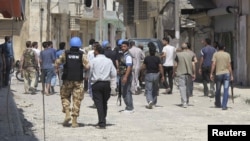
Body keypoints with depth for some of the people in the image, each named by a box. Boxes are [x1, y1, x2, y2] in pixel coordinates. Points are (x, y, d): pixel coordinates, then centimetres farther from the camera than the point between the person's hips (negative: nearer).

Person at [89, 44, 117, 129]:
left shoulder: (93, 61, -6)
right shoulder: (109, 61, 3)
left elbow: (89, 73, -4)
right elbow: (114, 74, 2)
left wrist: (91, 80, 16)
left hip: (96, 84, -3)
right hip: (106, 84, 3)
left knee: (99, 103, -3)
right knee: (104, 103, 15)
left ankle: (102, 123, -11)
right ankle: (102, 121, 24)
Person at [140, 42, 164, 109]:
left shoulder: (146, 58, -6)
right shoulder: (157, 58, -3)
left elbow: (143, 67, -4)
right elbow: (160, 67, -9)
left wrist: (141, 70, 18)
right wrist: (162, 76, -5)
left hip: (148, 75, -2)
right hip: (156, 75, 2)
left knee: (148, 90, -1)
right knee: (155, 90, 18)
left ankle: (150, 101, -25)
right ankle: (154, 103, 26)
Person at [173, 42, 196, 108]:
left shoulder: (178, 54, -3)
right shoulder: (191, 54, 1)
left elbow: (175, 65, -3)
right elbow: (193, 65, -2)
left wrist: (174, 72, 10)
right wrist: (194, 73, 4)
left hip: (181, 73, -3)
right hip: (189, 73, 3)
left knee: (182, 87, -3)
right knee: (188, 87, 16)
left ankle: (184, 102, -14)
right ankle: (187, 101, 28)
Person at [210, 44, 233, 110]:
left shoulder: (215, 54, 1)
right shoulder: (227, 55, 4)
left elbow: (213, 64, -7)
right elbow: (229, 66, 2)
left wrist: (211, 74, -4)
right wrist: (231, 75, 7)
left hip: (218, 74, 0)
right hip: (226, 73, 0)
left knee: (218, 90, 15)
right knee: (226, 90, -2)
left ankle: (218, 104, 29)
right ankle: (224, 105, -9)